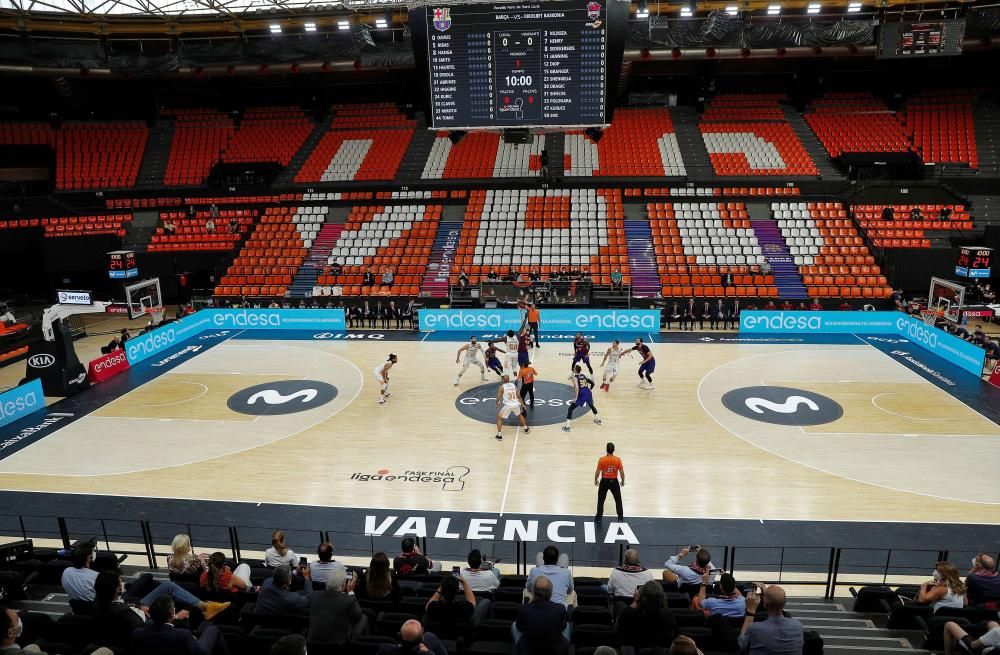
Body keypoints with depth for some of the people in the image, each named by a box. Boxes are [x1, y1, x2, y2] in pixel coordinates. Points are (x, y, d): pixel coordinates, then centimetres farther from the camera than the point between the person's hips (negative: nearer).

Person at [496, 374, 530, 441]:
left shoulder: (502, 387, -5)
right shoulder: (514, 385, 6)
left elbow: (498, 398, -6)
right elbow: (518, 396, 7)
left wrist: (497, 404, 15)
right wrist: (523, 405, 16)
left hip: (508, 405, -4)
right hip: (515, 404, 4)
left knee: (499, 418, 15)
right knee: (520, 414, 35)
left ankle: (499, 435, 7)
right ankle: (526, 429, 44)